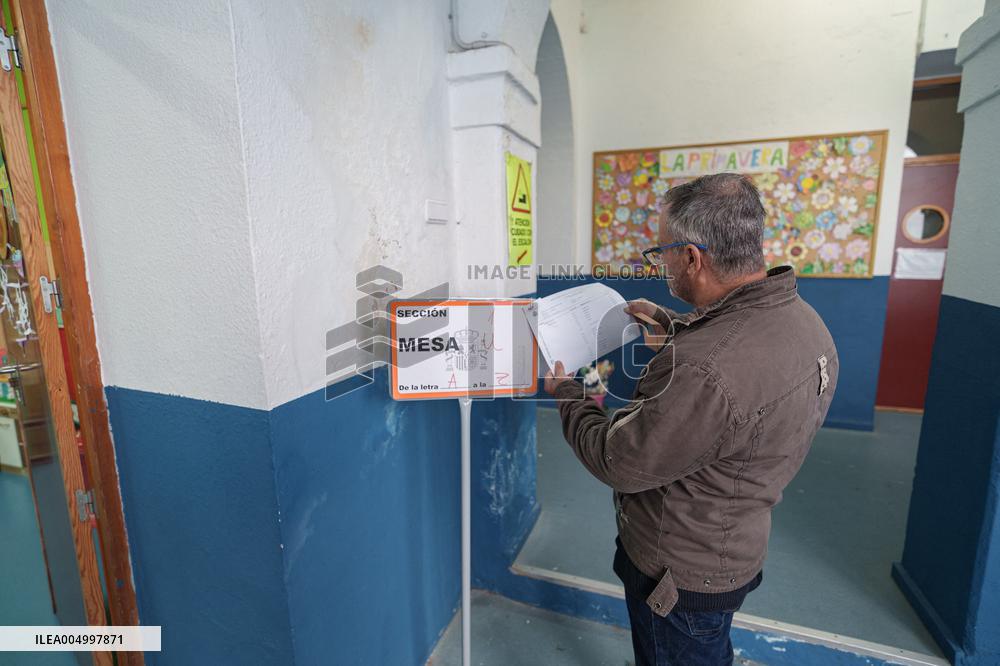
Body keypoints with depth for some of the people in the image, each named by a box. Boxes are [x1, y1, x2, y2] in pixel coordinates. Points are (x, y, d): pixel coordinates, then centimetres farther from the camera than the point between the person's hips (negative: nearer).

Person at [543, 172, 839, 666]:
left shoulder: (701, 372, -41)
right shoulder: (800, 317, -9)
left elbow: (619, 465, -27)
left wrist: (567, 395, -12)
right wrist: (674, 328, 8)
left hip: (680, 575, -7)